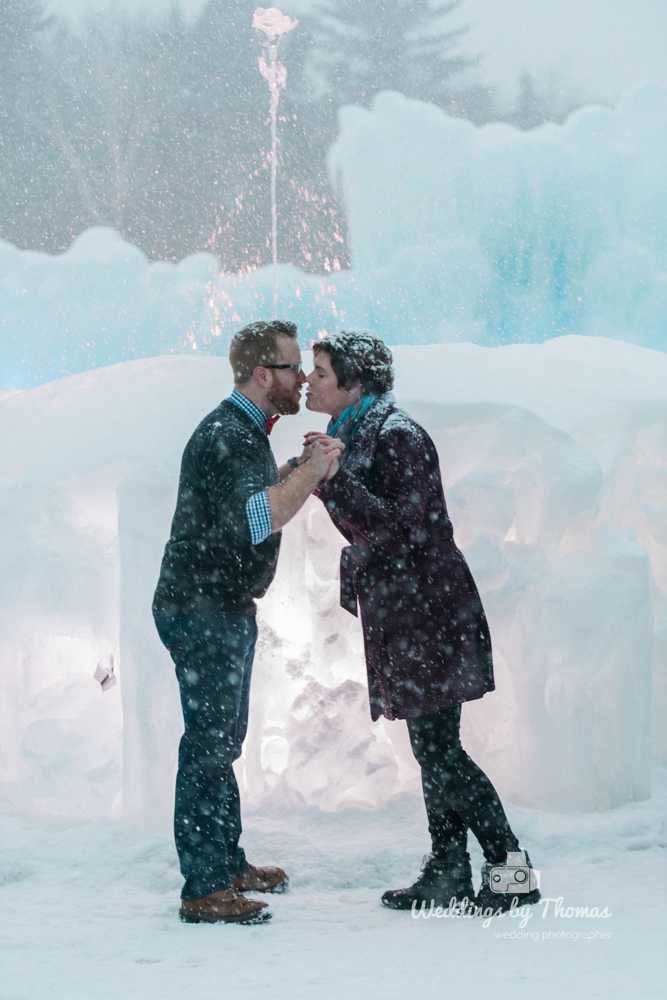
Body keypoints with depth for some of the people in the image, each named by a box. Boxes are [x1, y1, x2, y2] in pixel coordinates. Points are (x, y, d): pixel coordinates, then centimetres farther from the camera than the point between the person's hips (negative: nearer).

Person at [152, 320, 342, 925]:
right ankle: (204, 891, -7)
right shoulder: (225, 436, -20)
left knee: (225, 739, 18)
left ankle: (228, 865, 28)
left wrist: (302, 469, 14)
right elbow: (255, 519, -34)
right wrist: (312, 472, -27)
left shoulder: (246, 433, 15)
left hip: (226, 609, 11)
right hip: (201, 609, -11)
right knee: (209, 743, -9)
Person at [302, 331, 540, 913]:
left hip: (427, 612, -10)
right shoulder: (354, 435, 14)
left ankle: (511, 869, -3)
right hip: (397, 613, 10)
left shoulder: (397, 436, -15)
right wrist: (321, 481, 7)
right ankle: (449, 875, 17)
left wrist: (335, 476, -25)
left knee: (439, 749, -9)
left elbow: (400, 527, -23)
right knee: (431, 747, 11)